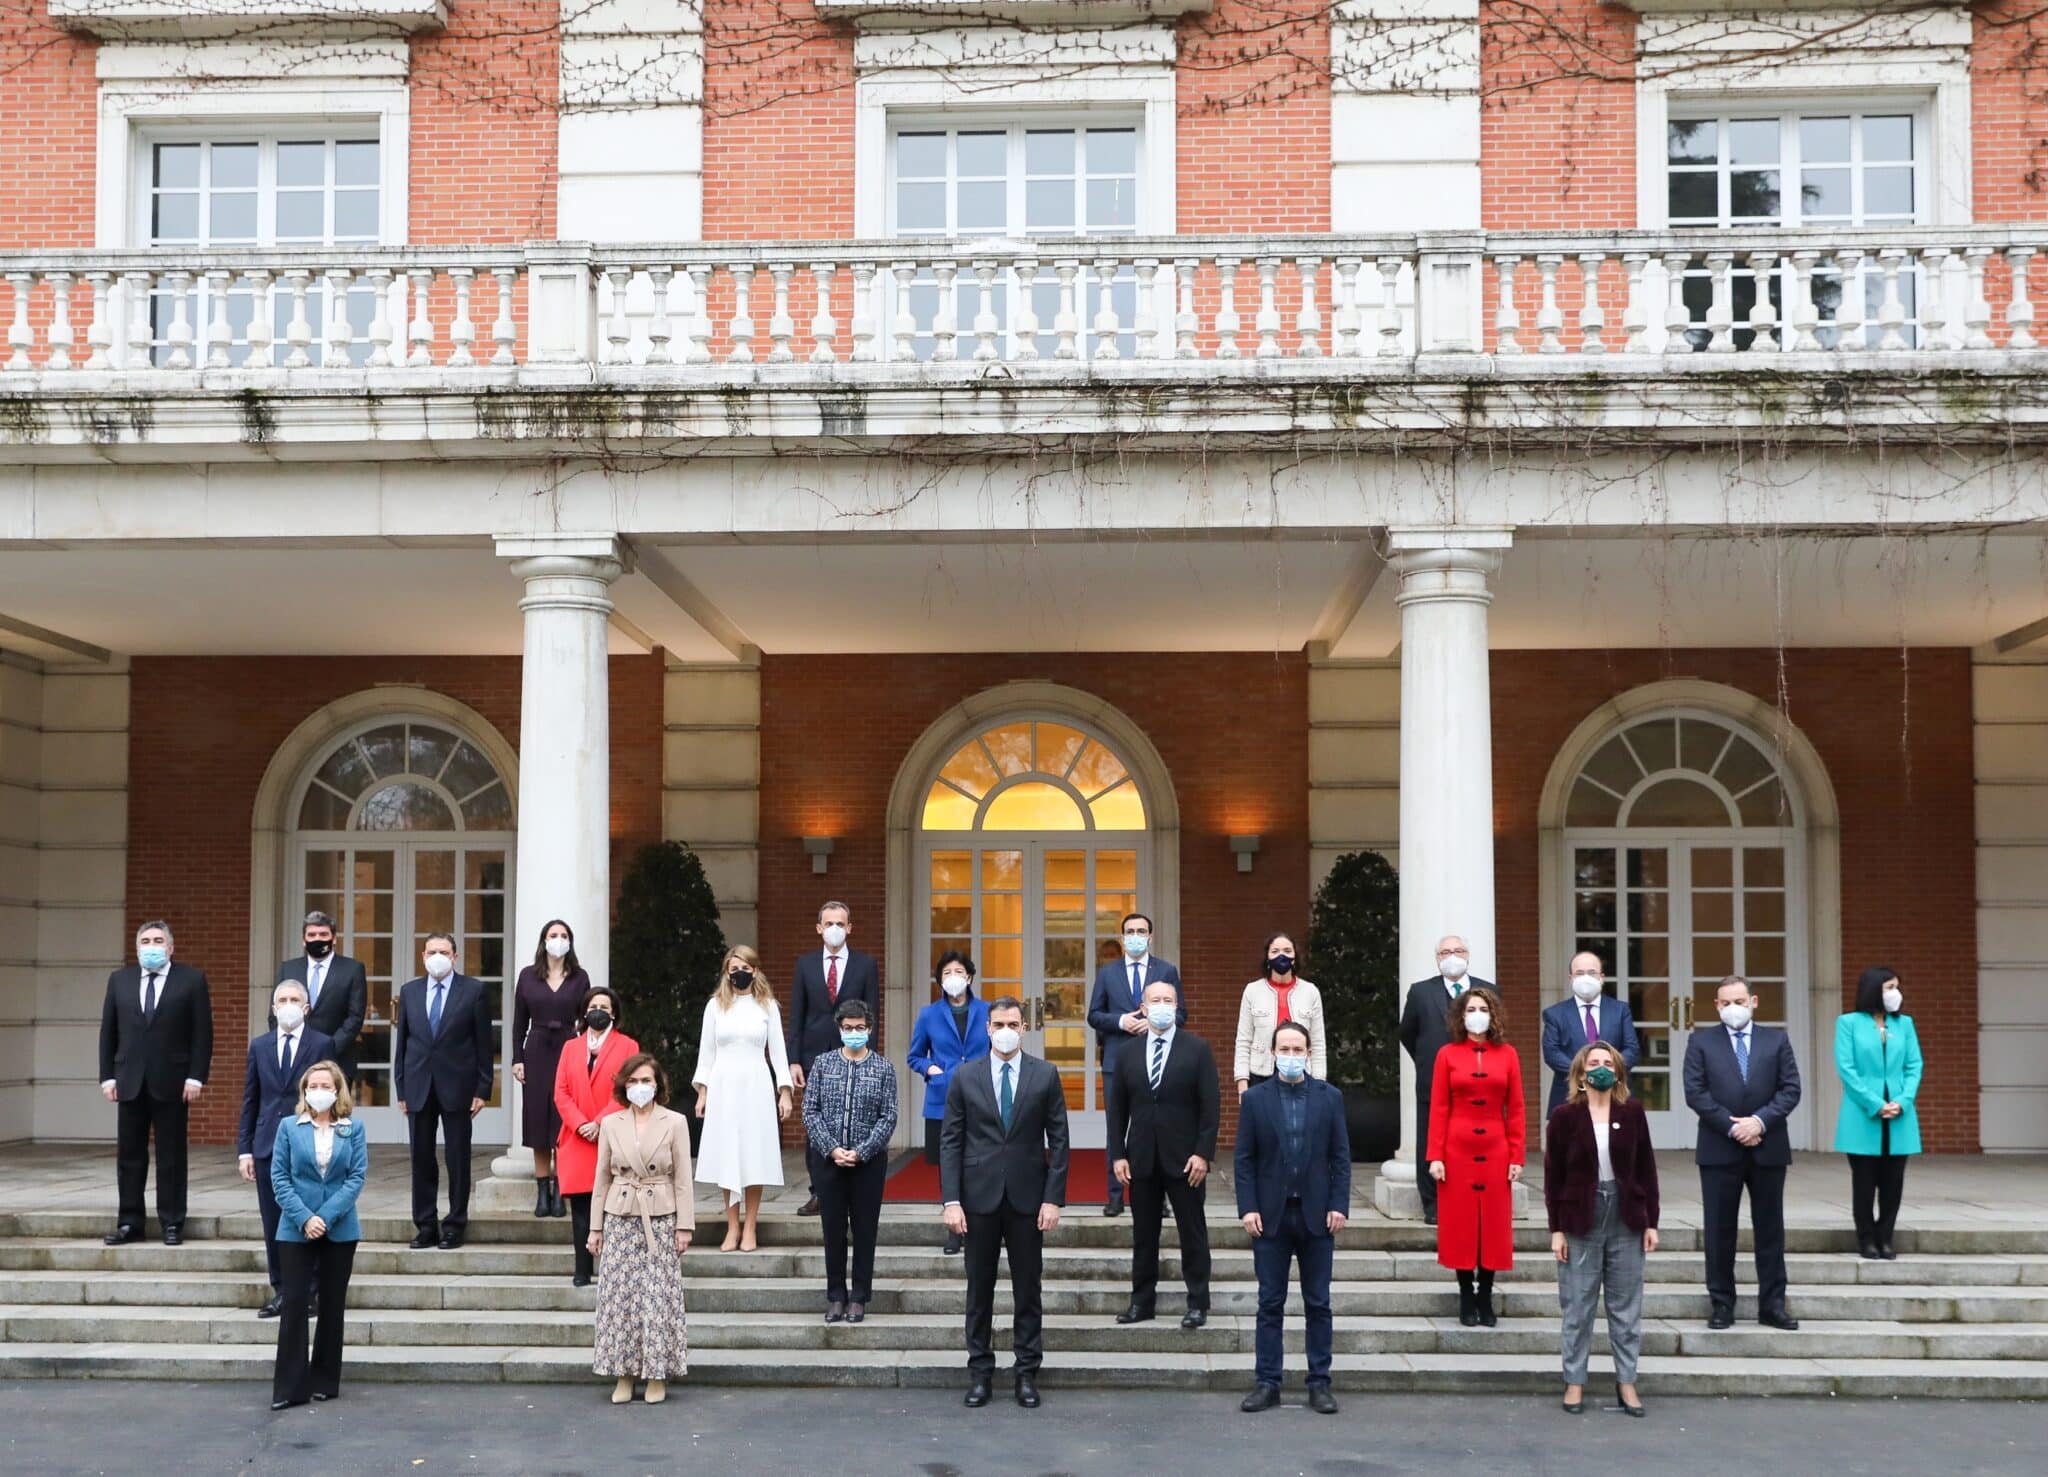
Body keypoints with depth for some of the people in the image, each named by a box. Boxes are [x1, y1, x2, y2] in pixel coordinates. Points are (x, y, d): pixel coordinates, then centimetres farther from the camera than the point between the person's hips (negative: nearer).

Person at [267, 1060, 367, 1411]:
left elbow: (357, 1177, -4)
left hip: (340, 1230, 1)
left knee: (332, 1305, 7)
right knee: (295, 1303, -3)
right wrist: (303, 1219, -14)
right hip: (296, 1230, -1)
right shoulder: (289, 1128, 2)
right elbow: (279, 1178, -2)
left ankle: (325, 1382, 17)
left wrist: (326, 1217, -15)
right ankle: (289, 1387, 0)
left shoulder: (353, 1130, 2)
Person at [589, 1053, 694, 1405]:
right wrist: (595, 1227, 7)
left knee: (658, 1297, -2)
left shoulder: (675, 1123, 0)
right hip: (621, 1218, 2)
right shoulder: (610, 1124, 6)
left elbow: (682, 1178, 0)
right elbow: (603, 1178, 9)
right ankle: (624, 1375, 12)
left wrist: (684, 1225, -5)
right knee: (619, 1297, 2)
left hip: (661, 1220, -2)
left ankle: (657, 1376, 8)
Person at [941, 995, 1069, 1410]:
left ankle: (1027, 1372, 14)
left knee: (1028, 1288, 6)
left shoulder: (1045, 1075, 1)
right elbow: (950, 1141, 1)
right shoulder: (965, 1078, 2)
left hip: (1027, 1197, 0)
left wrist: (1054, 1198, -6)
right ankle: (980, 1372, 16)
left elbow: (1058, 1139, 1)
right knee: (979, 1288, 7)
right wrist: (951, 1200, -7)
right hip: (980, 1196, 0)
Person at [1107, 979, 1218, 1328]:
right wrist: (1117, 1154, 1)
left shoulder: (1197, 1049, -1)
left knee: (1193, 1232, 3)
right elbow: (1117, 1108, 8)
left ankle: (1198, 1303, 9)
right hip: (1141, 1158, 3)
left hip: (1184, 1157, -3)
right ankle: (1142, 1301, 16)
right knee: (1143, 1233, 8)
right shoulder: (1128, 1053, 8)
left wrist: (1203, 1153, -12)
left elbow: (1210, 1105, -5)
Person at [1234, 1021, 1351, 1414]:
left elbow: (1341, 1156, 3)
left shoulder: (1330, 1098, 4)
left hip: (1317, 1215, 0)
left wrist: (1339, 1205, -5)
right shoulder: (1255, 1098, 3)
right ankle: (1268, 1383, 10)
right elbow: (1244, 1159, 1)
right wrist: (1248, 1208, -7)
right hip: (1271, 1215, 0)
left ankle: (1320, 1384, 12)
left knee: (1318, 1304, 6)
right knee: (1270, 1304, 4)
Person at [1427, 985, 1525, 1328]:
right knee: (1460, 1225, 3)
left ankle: (1485, 1298, 15)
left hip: (1496, 1152, 1)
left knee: (1494, 1225, 5)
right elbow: (1438, 1108, -1)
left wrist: (1517, 1157, -1)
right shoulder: (1448, 1054, 1)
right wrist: (1435, 1156, -7)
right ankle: (1466, 1297, 12)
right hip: (1457, 1151, -1)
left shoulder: (1507, 1055, 4)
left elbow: (1516, 1110, 4)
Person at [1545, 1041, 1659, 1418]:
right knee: (1578, 1306, 5)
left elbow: (1646, 1169, 5)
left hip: (1626, 1220, 2)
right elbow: (1553, 1175, -2)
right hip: (1580, 1219, -2)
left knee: (1626, 1305, 7)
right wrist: (1556, 1229, -6)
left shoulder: (1632, 1112, 1)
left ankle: (1626, 1382, 16)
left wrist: (1651, 1222, 2)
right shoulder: (1565, 1115, -4)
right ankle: (1574, 1382, 14)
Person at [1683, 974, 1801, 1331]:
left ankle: (1772, 1305, 12)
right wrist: (1731, 1126, -13)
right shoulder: (1701, 1042, 5)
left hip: (1768, 1148, 1)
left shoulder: (1777, 1041, 8)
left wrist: (1760, 1121, -14)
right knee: (1719, 1230, 2)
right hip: (1719, 1150, -1)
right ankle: (1721, 1304, 9)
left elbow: (1790, 1089, 0)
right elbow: (1695, 1092, -4)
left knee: (1770, 1229, 6)